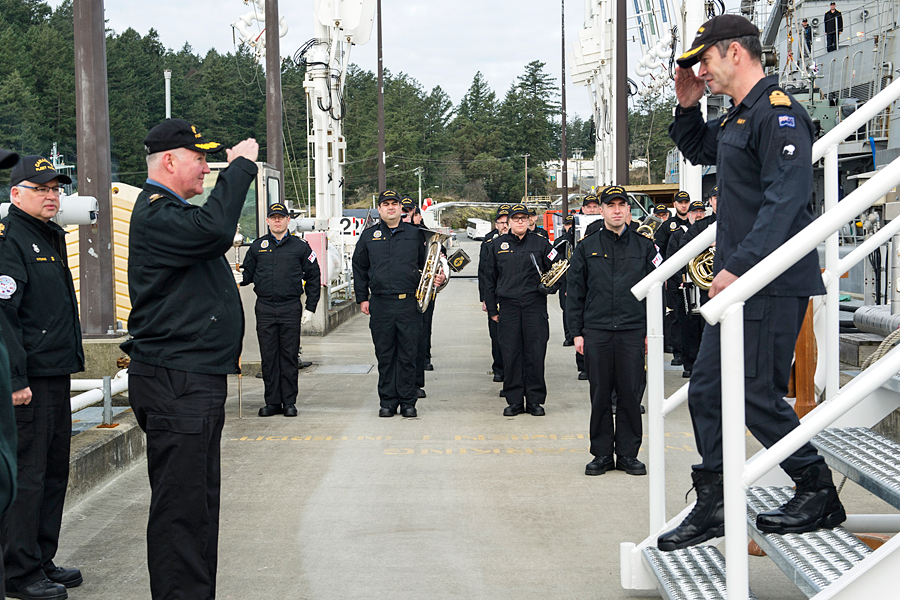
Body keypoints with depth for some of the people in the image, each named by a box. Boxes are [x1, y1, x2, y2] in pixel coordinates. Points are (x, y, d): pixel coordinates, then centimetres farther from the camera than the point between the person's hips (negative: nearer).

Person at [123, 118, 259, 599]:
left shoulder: (171, 210, 20)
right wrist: (239, 166, -23)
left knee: (198, 501, 17)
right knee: (181, 505, -8)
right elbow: (213, 230, -32)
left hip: (197, 379, 11)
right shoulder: (155, 213, -15)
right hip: (175, 383, -11)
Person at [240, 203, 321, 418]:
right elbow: (248, 273, 14)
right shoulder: (257, 246, 10)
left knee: (289, 356, 1)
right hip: (265, 309, 2)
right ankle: (272, 401, 9)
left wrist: (310, 308, 3)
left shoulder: (300, 247, 5)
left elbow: (313, 278, 8)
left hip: (291, 309, -2)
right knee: (268, 356, 3)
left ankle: (289, 402, 8)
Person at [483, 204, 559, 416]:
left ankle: (535, 400, 7)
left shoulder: (540, 243, 7)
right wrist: (492, 309, 10)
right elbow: (490, 278, 14)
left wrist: (550, 286, -6)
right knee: (510, 355, 0)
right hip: (508, 306, 1)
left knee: (535, 354, -1)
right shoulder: (498, 245, 11)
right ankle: (514, 401, 7)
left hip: (535, 305, -1)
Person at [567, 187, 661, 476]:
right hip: (596, 332, 0)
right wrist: (577, 332, 1)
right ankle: (602, 454, 12)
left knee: (631, 394, 2)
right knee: (600, 395, 3)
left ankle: (628, 454, 12)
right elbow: (575, 292, 7)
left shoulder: (645, 246, 7)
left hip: (633, 332, 0)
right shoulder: (586, 247, 7)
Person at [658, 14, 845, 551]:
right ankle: (713, 507, 17)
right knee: (706, 391, 9)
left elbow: (786, 200, -24)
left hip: (773, 285, -10)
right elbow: (698, 152, 38)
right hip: (739, 282, 10)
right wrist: (687, 106, 19)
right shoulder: (736, 120, 17)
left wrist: (739, 265, -27)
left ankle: (820, 495, 9)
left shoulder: (777, 112, -14)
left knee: (757, 395, -7)